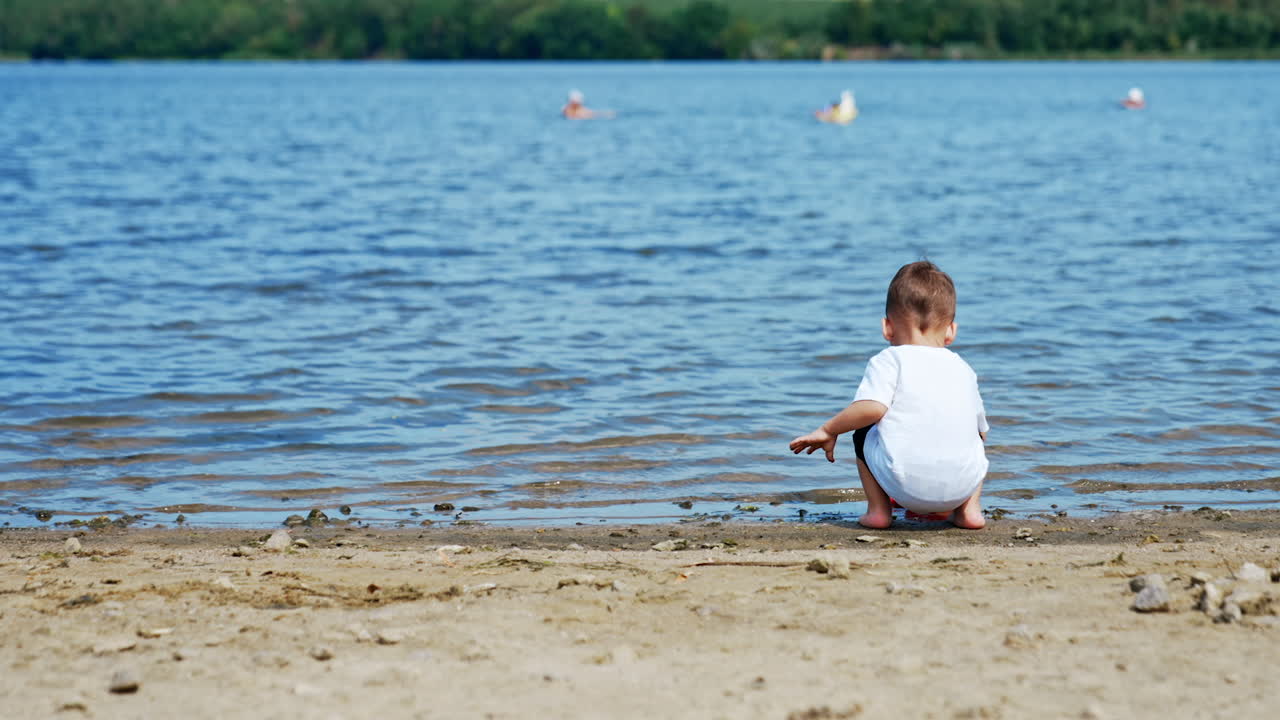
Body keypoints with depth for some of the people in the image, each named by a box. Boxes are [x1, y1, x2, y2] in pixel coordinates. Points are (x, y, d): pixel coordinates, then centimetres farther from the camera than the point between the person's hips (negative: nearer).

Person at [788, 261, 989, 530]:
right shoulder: (963, 369, 19)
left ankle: (878, 509, 16)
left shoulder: (890, 360, 6)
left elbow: (872, 408, -12)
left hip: (906, 485, -3)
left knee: (864, 434, 26)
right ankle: (969, 509, 22)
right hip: (963, 484, 3)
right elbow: (981, 430, 25)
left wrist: (828, 431, 4)